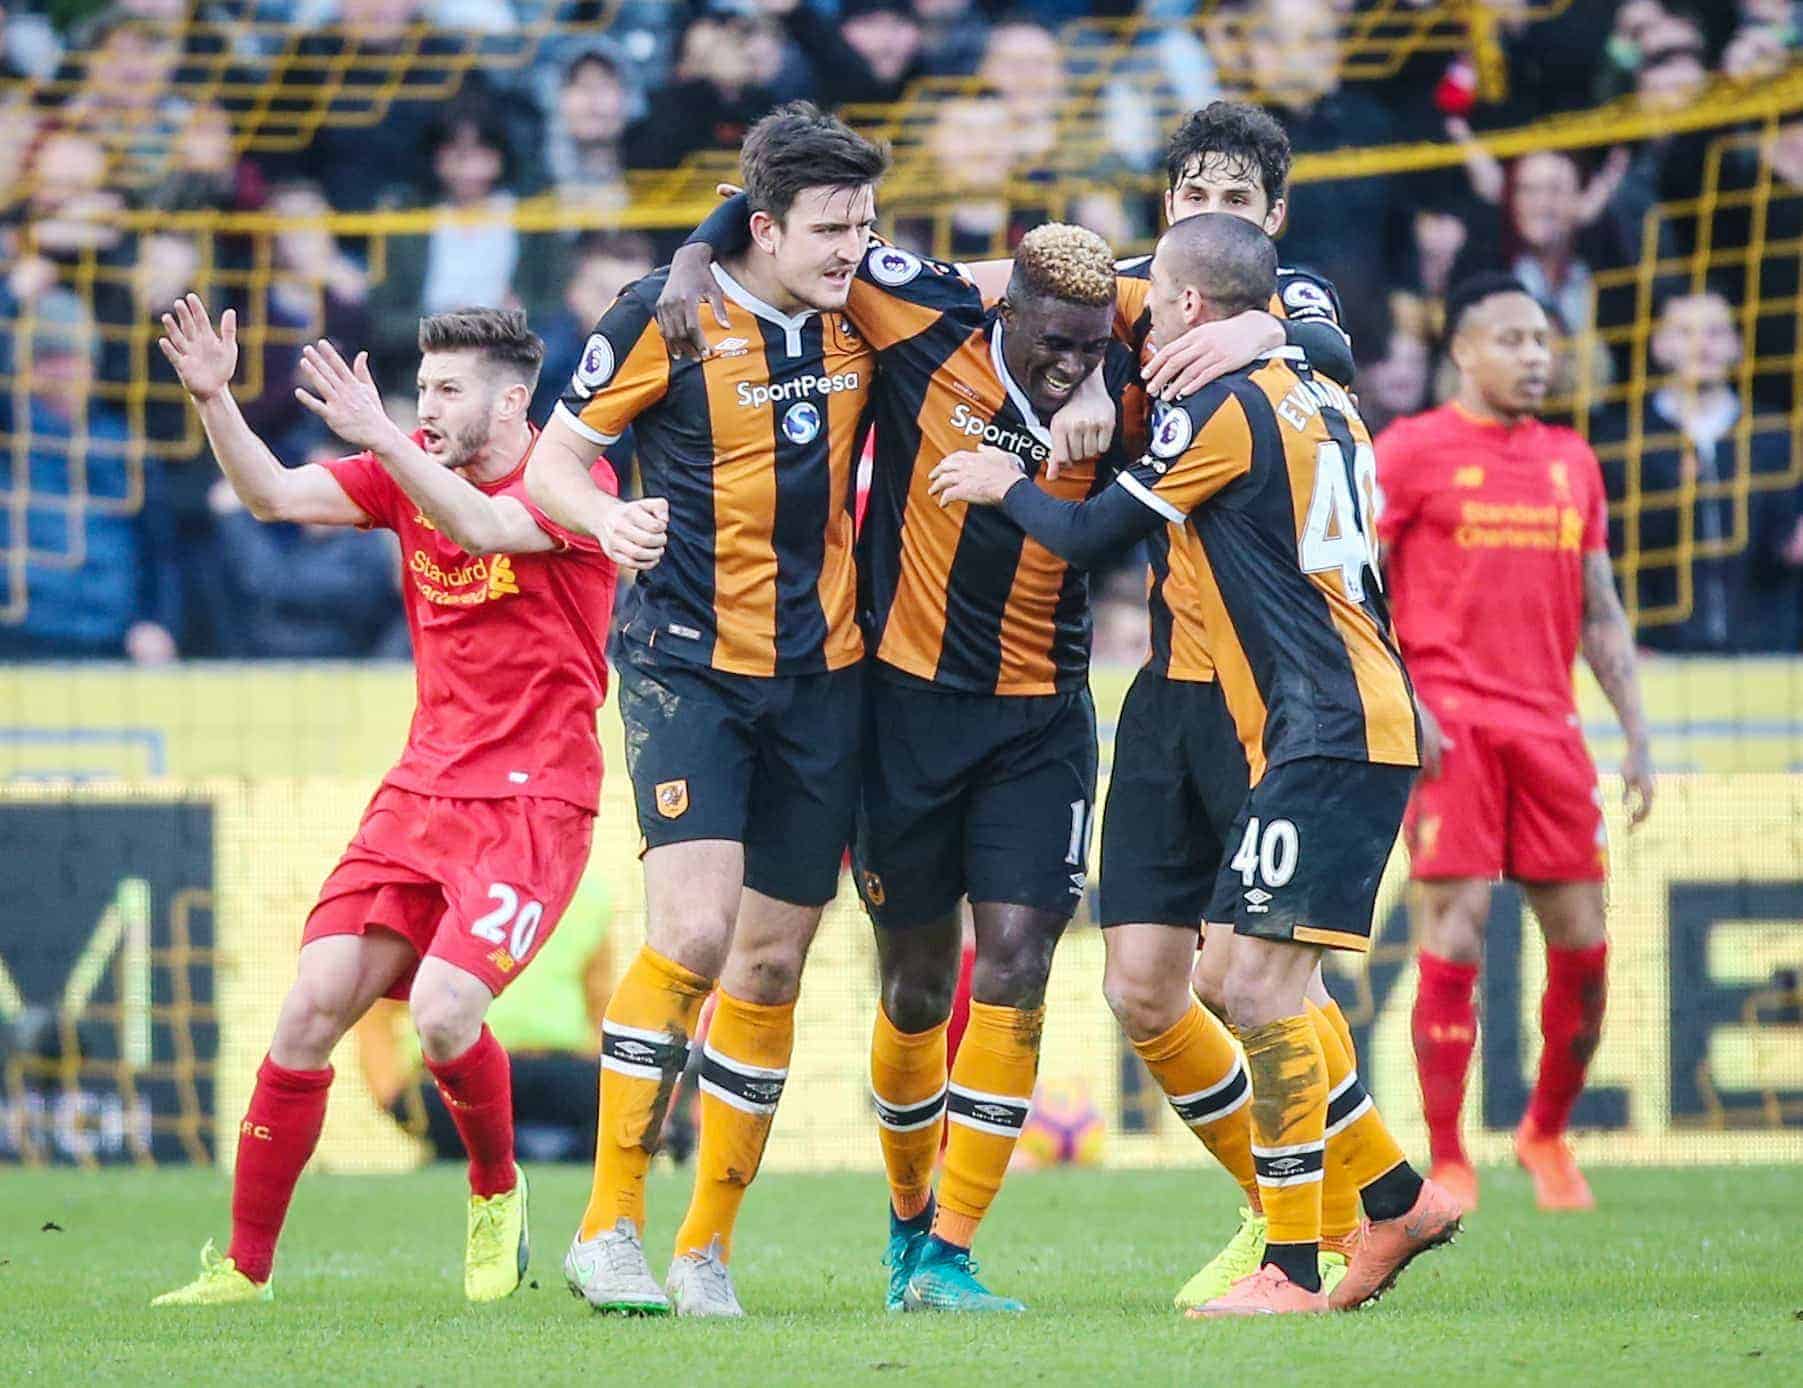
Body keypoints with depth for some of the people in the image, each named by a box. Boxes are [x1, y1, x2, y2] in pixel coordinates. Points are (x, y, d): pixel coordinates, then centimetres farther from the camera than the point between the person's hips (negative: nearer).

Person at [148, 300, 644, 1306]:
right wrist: (213, 399, -16)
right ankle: (245, 1267, 2)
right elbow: (275, 496, -1)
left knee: (443, 1012, -22)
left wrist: (379, 438, -38)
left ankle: (499, 1193, 9)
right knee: (312, 1008, -5)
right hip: (422, 791, 6)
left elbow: (477, 526, -28)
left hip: (535, 801, -6)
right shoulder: (409, 468, 9)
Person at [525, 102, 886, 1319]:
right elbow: (553, 460, -3)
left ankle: (709, 1243, 15)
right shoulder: (669, 314, -8)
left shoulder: (862, 317, 5)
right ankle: (610, 1225, -10)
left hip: (824, 672, 5)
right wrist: (614, 522, -24)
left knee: (773, 960, 5)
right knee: (694, 927, -19)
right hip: (689, 661, -5)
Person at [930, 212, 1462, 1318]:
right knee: (1262, 985, 13)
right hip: (1363, 719, 10)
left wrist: (1005, 485, 15)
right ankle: (1399, 1198, 18)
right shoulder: (1320, 398, 15)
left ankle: (1292, 1268, -11)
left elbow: (1089, 538, -5)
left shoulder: (1223, 406, -11)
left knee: (1260, 985, -12)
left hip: (1326, 731, -10)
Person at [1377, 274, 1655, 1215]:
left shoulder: (1571, 462, 15)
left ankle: (1547, 1135, 23)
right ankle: (1445, 1163, -2)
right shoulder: (1409, 451, 0)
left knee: (1582, 944, 3)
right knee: (1453, 941, -9)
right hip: (1449, 725, -5)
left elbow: (1602, 615, 19)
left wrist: (1636, 733, 12)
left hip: (1548, 728, 5)